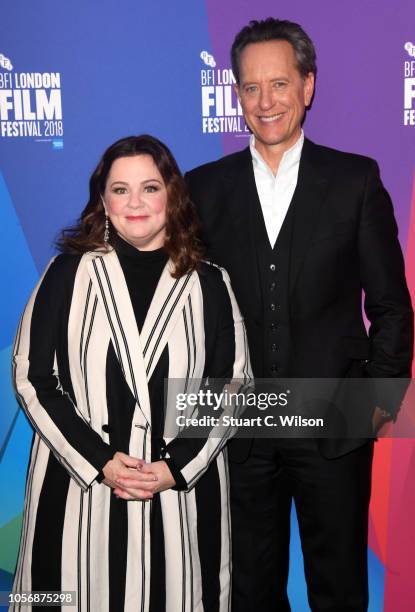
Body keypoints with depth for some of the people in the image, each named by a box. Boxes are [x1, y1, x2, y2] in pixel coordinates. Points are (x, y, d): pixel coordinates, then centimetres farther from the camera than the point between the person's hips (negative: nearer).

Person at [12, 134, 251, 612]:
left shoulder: (208, 283, 3)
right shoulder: (70, 272, 1)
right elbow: (31, 378, -2)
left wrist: (175, 467, -8)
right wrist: (101, 461, -11)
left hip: (182, 491, 1)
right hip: (78, 485, 0)